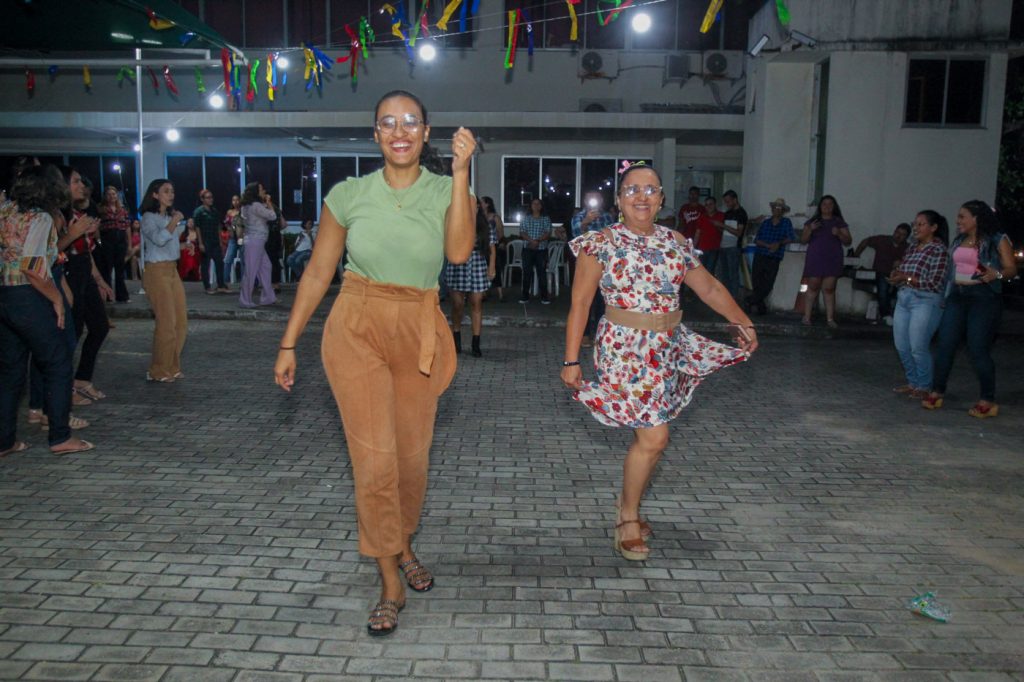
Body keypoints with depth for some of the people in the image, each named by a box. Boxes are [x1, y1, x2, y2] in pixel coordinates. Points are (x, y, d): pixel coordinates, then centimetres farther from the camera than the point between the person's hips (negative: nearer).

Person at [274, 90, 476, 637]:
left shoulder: (447, 191, 1)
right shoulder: (349, 195, 1)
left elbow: (458, 251, -19)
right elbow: (318, 272, 5)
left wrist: (461, 172, -20)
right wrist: (289, 344, 4)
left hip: (419, 335, 1)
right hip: (356, 330, -1)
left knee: (412, 456, 11)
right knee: (374, 456, -5)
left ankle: (403, 545, 39)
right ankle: (391, 583, 10)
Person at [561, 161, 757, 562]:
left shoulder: (675, 242, 8)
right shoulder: (601, 244, -6)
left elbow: (709, 288, 16)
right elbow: (580, 305, -7)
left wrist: (742, 322, 8)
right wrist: (571, 360, -11)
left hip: (670, 348, 5)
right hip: (626, 349, -5)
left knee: (650, 436, 10)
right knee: (653, 437, -10)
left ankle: (628, 505, 31)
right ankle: (628, 518, 10)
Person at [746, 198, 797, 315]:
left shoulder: (786, 222, 6)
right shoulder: (765, 222, 9)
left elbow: (792, 238, -2)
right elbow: (756, 240, 4)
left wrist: (779, 243, -16)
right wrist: (768, 245, -12)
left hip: (774, 259, -1)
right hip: (760, 256, 1)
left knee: (767, 286, -3)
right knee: (756, 283, -1)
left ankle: (751, 301, 15)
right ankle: (761, 307, 12)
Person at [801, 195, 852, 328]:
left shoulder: (839, 223, 12)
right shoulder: (812, 221, 11)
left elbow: (848, 241, 8)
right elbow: (803, 240, 7)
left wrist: (839, 234, -11)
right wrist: (810, 229, -11)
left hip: (833, 260, 0)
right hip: (815, 259, 0)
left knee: (829, 289, -4)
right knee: (813, 287, -4)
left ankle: (830, 318, -3)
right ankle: (806, 317, 0)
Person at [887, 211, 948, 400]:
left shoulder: (939, 250, -7)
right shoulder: (912, 248, 14)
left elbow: (935, 283, -13)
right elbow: (900, 271, 21)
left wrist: (906, 278, -16)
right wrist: (895, 274, -2)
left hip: (925, 301, -7)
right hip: (903, 299, 7)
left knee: (918, 348, -6)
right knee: (902, 346, 9)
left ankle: (924, 387, 10)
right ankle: (912, 382, 24)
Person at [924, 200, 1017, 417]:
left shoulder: (998, 241, -2)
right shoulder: (959, 241, 16)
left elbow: (1011, 269, -6)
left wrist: (997, 274, -26)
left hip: (984, 297, -6)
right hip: (957, 295, 6)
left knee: (978, 349, -7)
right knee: (944, 344, -1)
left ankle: (988, 400, 4)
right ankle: (937, 392, 8)